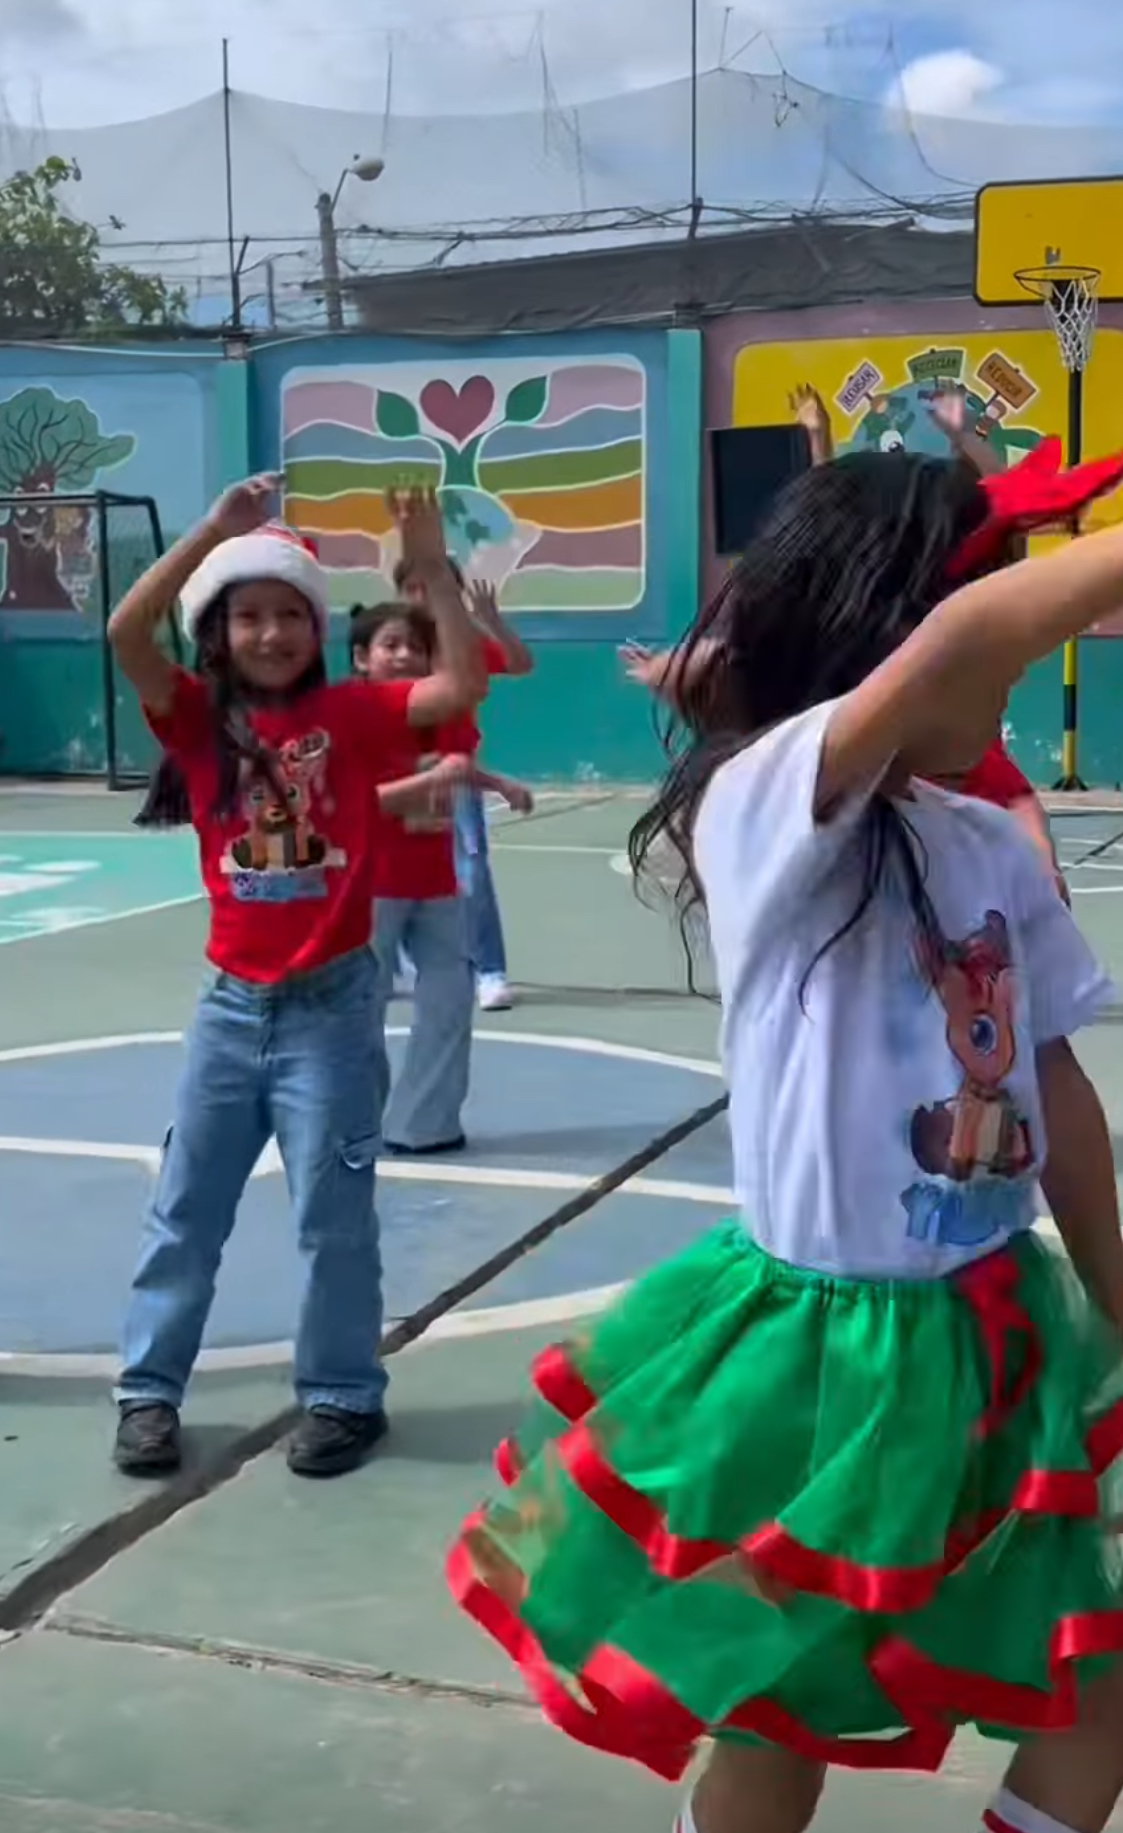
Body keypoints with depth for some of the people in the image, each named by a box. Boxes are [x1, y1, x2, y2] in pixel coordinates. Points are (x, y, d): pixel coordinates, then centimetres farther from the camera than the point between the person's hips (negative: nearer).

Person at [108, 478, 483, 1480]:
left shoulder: (351, 712, -2)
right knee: (184, 1211, 11)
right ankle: (150, 1390, 24)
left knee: (333, 1215, 5)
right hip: (232, 1004, 2)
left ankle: (344, 1395, 20)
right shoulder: (200, 718, 0)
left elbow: (462, 684, -15)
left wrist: (432, 564, -21)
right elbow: (125, 631, -16)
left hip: (332, 1004, -2)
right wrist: (218, 527, -22)